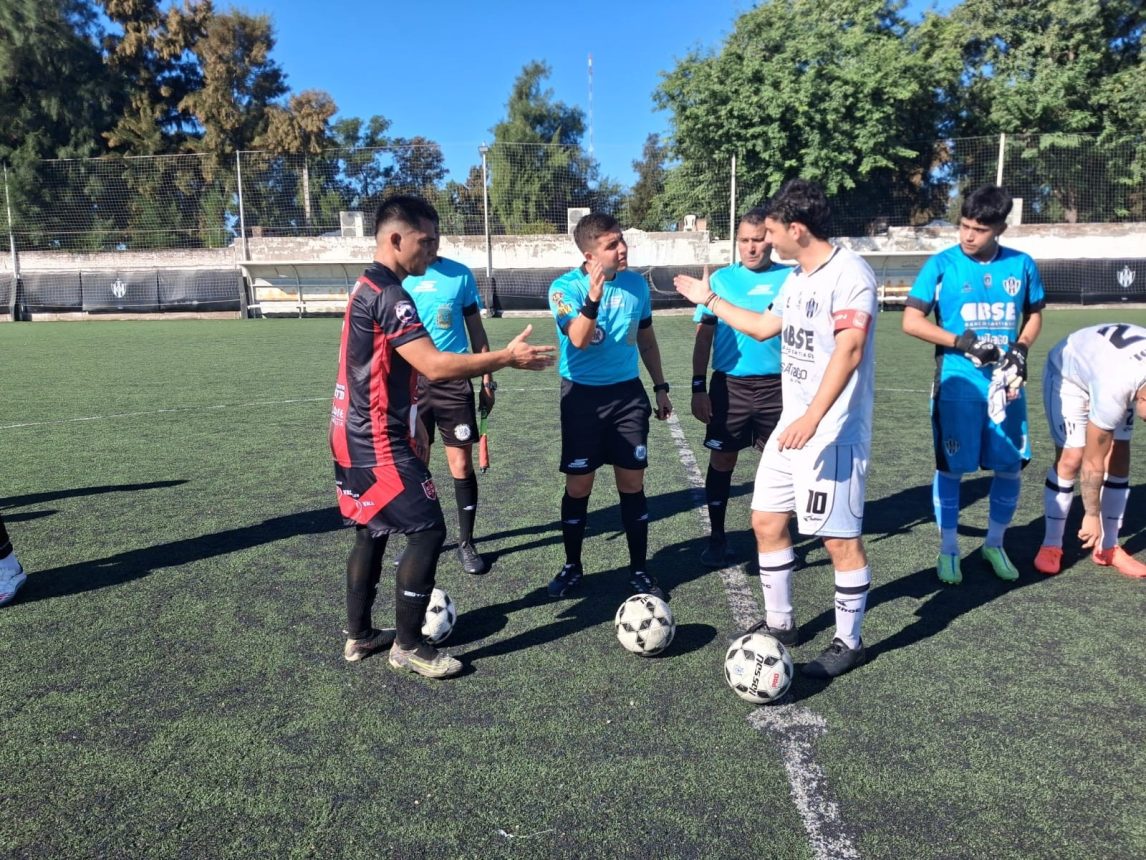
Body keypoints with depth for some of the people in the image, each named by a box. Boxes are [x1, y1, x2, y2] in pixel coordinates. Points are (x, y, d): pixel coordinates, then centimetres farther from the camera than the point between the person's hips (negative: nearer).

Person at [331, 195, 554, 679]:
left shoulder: (368, 288, 13)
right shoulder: (388, 294, -19)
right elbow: (435, 366, -27)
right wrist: (508, 357, -22)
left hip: (356, 436, 11)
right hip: (379, 441, -10)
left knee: (371, 532, 18)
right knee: (427, 529, -5)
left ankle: (359, 636, 29)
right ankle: (408, 646, 6)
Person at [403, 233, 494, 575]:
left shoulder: (460, 274, 2)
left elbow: (475, 328, 9)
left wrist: (487, 379, 6)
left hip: (454, 381, 0)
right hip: (411, 382, 1)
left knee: (461, 465, 1)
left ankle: (466, 543, 16)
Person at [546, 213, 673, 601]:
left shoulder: (637, 284, 0)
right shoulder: (565, 287, -13)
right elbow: (579, 340, -26)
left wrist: (660, 386, 14)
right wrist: (593, 299, -39)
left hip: (628, 393, 3)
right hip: (582, 395, -3)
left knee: (632, 484, 5)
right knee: (578, 486, 5)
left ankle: (639, 570, 18)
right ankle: (572, 566, 24)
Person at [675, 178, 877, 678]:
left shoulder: (849, 273, -16)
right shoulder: (797, 277, 13)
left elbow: (848, 353, -26)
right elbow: (765, 327, 28)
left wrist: (813, 417, -33)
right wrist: (709, 300, 31)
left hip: (834, 434, -9)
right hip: (791, 426, 9)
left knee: (841, 538, 0)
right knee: (766, 521, 13)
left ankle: (849, 642, 18)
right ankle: (779, 623, 29)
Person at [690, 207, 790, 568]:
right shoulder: (720, 278, 2)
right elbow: (704, 336, 4)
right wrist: (699, 387, -2)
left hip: (777, 386, 0)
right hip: (728, 385, 1)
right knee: (722, 461, 7)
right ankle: (717, 538, 21)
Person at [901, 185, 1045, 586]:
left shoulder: (1021, 265, 3)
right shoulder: (941, 265, -7)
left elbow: (1034, 314, 16)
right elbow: (911, 321, -9)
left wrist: (1021, 348, -3)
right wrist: (963, 342, -17)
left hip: (1006, 383, 4)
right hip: (958, 383, -3)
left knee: (1010, 465, 9)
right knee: (951, 466, 3)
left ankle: (994, 544, 28)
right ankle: (948, 550, 18)